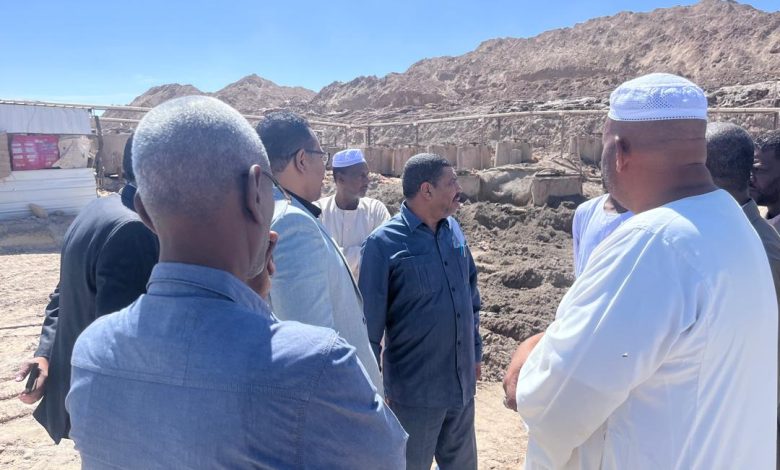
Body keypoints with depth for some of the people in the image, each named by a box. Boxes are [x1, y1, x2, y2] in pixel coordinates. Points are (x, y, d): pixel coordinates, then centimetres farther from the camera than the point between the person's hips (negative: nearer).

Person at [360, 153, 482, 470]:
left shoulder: (454, 230, 1)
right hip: (415, 390, -6)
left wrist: (476, 353, 15)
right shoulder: (384, 243, -17)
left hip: (462, 383, 6)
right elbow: (369, 323, -13)